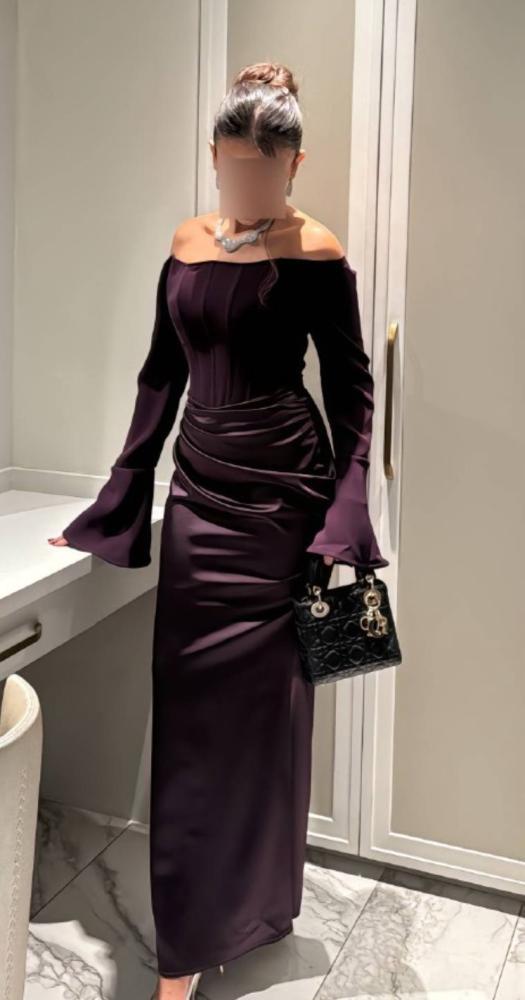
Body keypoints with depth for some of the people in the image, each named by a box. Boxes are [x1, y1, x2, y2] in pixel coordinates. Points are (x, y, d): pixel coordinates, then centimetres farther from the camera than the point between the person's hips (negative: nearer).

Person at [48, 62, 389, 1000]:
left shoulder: (314, 252, -7)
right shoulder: (188, 243, 9)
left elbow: (350, 385, -7)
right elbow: (162, 374, 12)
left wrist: (347, 517, -17)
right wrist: (120, 496, 10)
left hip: (278, 495, -5)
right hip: (198, 488, 6)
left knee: (257, 705, 3)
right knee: (187, 706, 8)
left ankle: (249, 910, 22)